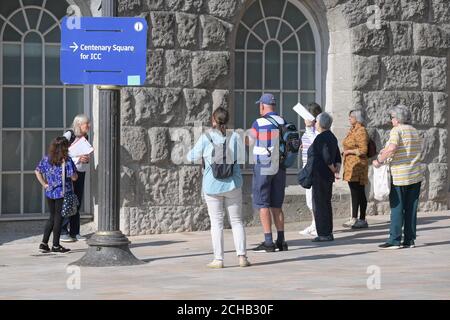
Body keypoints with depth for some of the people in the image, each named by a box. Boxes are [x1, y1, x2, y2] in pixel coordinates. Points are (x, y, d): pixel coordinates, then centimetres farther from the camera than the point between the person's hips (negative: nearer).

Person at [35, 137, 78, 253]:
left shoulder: (46, 159, 3)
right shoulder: (67, 161, -13)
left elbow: (37, 171, 7)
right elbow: (74, 177, -13)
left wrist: (44, 184, 8)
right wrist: (75, 172, 8)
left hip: (50, 192, 5)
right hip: (63, 193, -5)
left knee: (52, 217, 16)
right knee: (58, 218, 3)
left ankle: (44, 243, 12)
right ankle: (56, 245, 8)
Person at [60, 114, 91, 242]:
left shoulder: (85, 137, 11)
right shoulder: (68, 135, -8)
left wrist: (87, 159, -3)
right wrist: (77, 159, -21)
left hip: (81, 172, 7)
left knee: (77, 203, 7)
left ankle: (74, 232, 12)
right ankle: (63, 232, -2)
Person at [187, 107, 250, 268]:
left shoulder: (206, 138, -9)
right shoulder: (234, 137, -5)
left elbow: (192, 157, -1)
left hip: (212, 186, -1)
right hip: (233, 184, 1)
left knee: (216, 223, 5)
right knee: (237, 221, 10)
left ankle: (218, 259, 3)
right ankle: (242, 256, 4)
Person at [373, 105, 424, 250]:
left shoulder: (396, 130, -9)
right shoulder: (415, 132, 14)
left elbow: (392, 148, -25)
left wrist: (379, 161, -13)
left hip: (400, 176, -7)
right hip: (416, 175, 7)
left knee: (397, 208, -2)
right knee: (411, 209, 9)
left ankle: (394, 240, -2)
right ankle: (410, 239, 10)